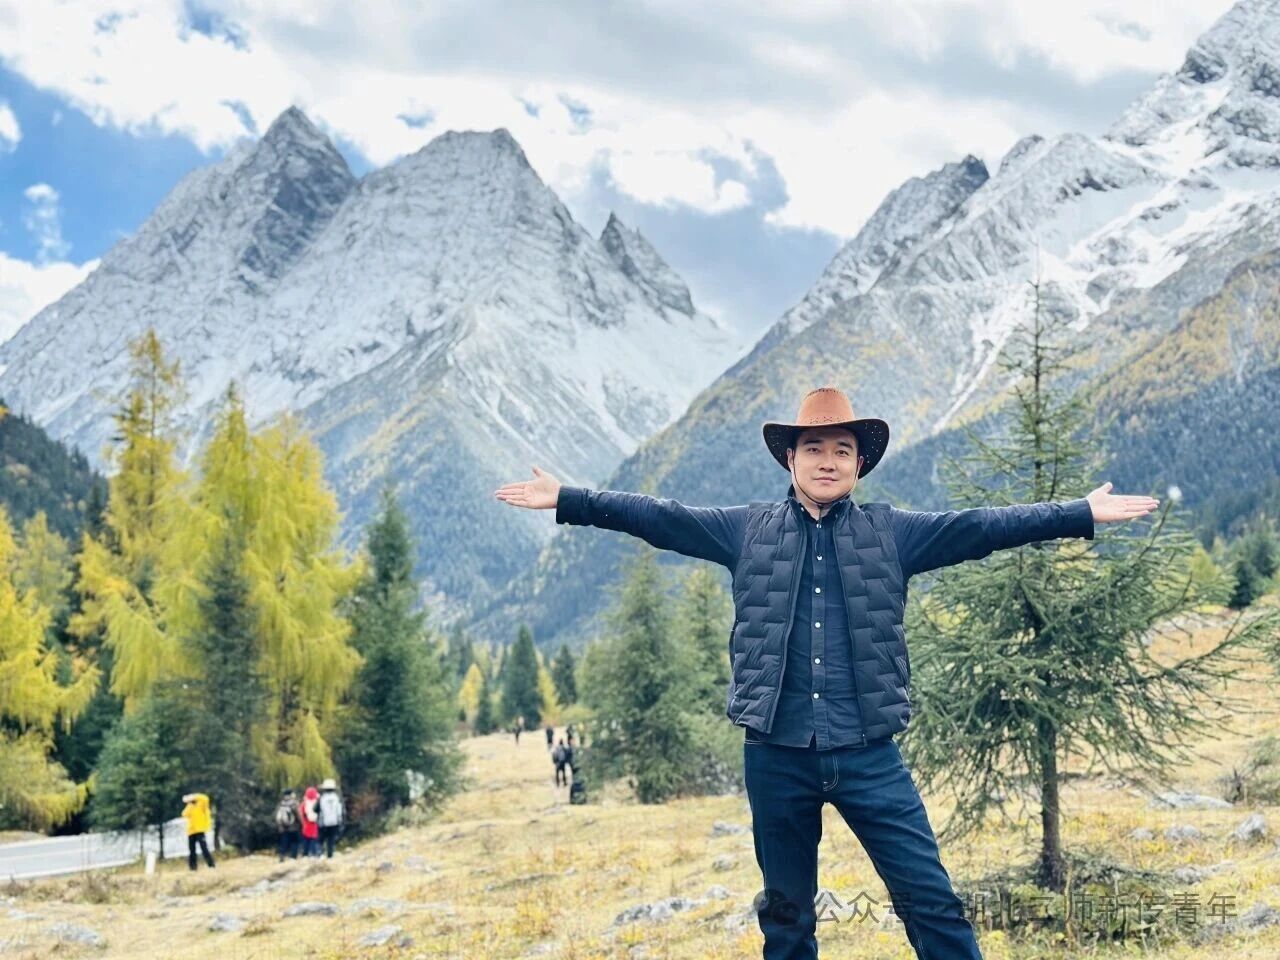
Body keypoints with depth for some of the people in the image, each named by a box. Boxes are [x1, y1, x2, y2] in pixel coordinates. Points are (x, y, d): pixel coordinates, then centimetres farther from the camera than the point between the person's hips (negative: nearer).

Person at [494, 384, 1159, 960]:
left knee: (931, 900, -1)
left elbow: (981, 526, -1)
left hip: (868, 755, 0)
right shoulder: (748, 529, 5)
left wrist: (1084, 513, -8)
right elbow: (655, 516, 3)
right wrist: (566, 499, -4)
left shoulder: (891, 532, 5)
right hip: (776, 756, 1)